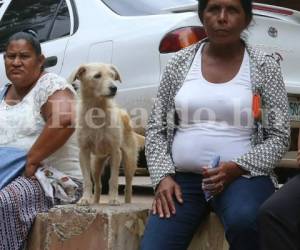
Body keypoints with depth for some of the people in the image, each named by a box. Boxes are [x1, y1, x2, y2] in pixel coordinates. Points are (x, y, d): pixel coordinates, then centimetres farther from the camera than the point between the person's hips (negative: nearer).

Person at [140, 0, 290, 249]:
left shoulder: (265, 67, 1)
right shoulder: (180, 62, 7)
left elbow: (279, 135, 0)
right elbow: (156, 128, 9)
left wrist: (237, 168, -15)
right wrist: (163, 176, -6)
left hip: (243, 176, -1)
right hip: (182, 177, 1)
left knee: (244, 221, -34)